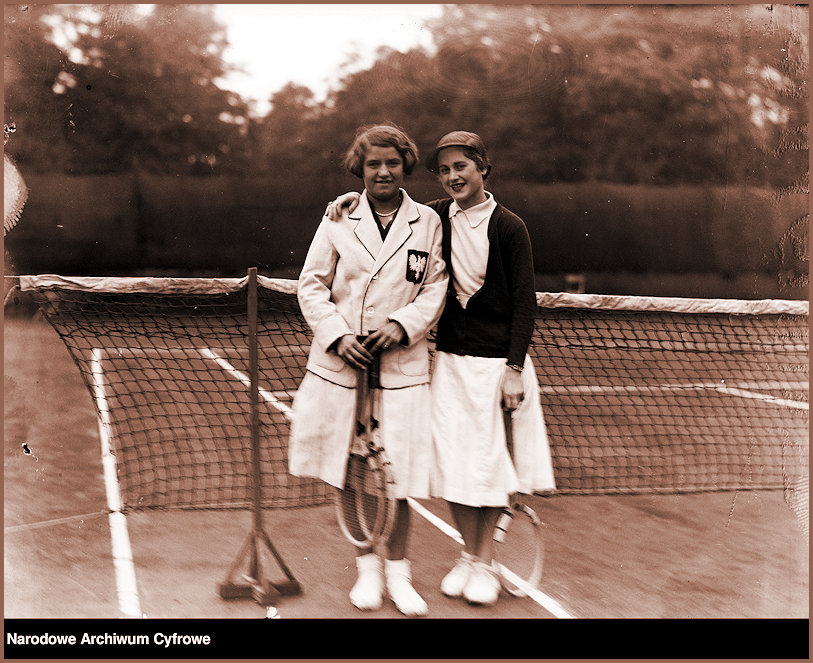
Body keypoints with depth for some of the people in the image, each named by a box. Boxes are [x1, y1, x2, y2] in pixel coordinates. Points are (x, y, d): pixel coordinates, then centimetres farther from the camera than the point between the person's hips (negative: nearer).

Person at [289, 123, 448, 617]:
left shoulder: (428, 222, 5)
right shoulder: (338, 219, 4)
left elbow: (436, 288, 6)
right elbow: (312, 285, 5)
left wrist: (402, 326, -11)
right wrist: (338, 336, -8)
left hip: (402, 365, 0)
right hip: (341, 363, 1)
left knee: (399, 469, 0)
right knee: (351, 472, 7)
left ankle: (398, 571, 18)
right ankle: (368, 567, 24)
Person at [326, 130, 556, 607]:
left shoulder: (509, 227, -7)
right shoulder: (437, 218, 4)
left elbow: (525, 302, -7)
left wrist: (514, 370, -12)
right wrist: (356, 197, -2)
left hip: (497, 361, -4)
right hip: (450, 358, 4)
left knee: (490, 460, 1)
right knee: (453, 458, 3)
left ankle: (485, 562, 15)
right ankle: (468, 555, 19)